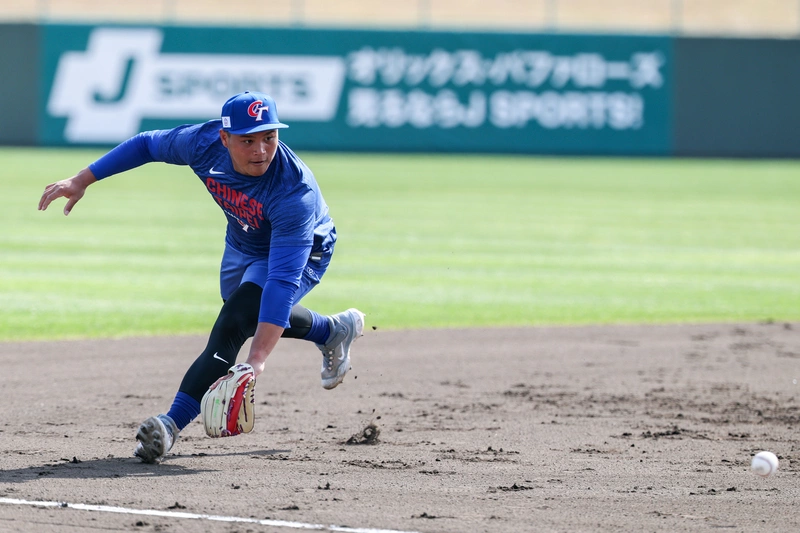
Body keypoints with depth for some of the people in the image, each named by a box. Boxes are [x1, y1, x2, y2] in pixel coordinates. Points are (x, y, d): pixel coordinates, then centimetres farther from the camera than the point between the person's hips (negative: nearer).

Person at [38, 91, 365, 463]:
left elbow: (283, 282, -49)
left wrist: (257, 359, -57)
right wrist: (82, 181, -11)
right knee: (254, 315, 31)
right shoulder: (203, 142, -31)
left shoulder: (295, 193, -44)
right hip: (241, 245, 7)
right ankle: (334, 330, 57)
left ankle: (172, 424, -27)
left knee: (231, 326, -26)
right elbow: (147, 144, -9)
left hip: (301, 254, -7)